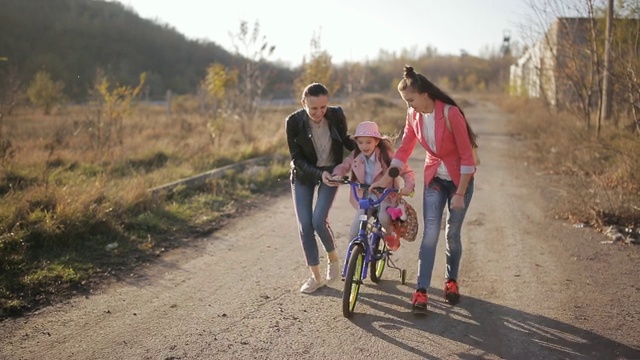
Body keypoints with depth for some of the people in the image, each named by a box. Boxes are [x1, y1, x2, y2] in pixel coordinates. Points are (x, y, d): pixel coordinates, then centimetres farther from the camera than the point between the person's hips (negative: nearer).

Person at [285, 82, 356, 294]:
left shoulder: (337, 115, -19)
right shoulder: (293, 122, -22)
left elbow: (344, 140, 1)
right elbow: (297, 158, -17)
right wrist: (319, 173, -30)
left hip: (331, 172, -1)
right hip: (304, 175, 1)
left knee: (319, 220, -15)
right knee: (305, 225, -3)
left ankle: (333, 257, 16)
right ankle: (315, 276, 12)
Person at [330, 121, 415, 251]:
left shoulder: (387, 156, -15)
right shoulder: (355, 157, -5)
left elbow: (407, 172, -13)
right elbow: (343, 166, 8)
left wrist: (407, 187, -32)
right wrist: (337, 175, -16)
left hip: (385, 197, -4)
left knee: (383, 218, -36)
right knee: (353, 235, -6)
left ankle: (391, 233, 0)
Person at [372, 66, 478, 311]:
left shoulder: (450, 113, -24)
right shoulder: (413, 115, -7)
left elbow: (466, 155, -19)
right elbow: (404, 149, 4)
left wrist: (460, 193, -18)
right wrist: (386, 177, -2)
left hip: (460, 180, -3)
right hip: (434, 179, 3)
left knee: (452, 233, 6)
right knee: (430, 233, -6)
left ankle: (451, 281, 28)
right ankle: (421, 289, -5)